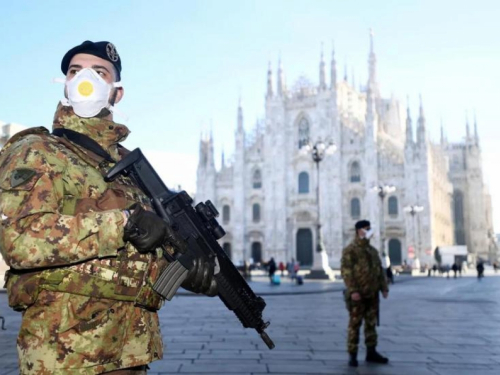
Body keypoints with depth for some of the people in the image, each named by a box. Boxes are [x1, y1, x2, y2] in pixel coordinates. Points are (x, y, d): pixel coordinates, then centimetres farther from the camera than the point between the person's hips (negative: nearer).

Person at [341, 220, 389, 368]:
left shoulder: (373, 250, 15)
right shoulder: (350, 250, -8)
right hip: (357, 295, -7)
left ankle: (371, 352, 20)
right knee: (355, 324, -2)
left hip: (372, 294, 7)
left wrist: (384, 287, 10)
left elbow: (379, 270, 18)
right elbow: (346, 271, -15)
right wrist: (352, 290, -22)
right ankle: (352, 355, 4)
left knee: (371, 323, 11)